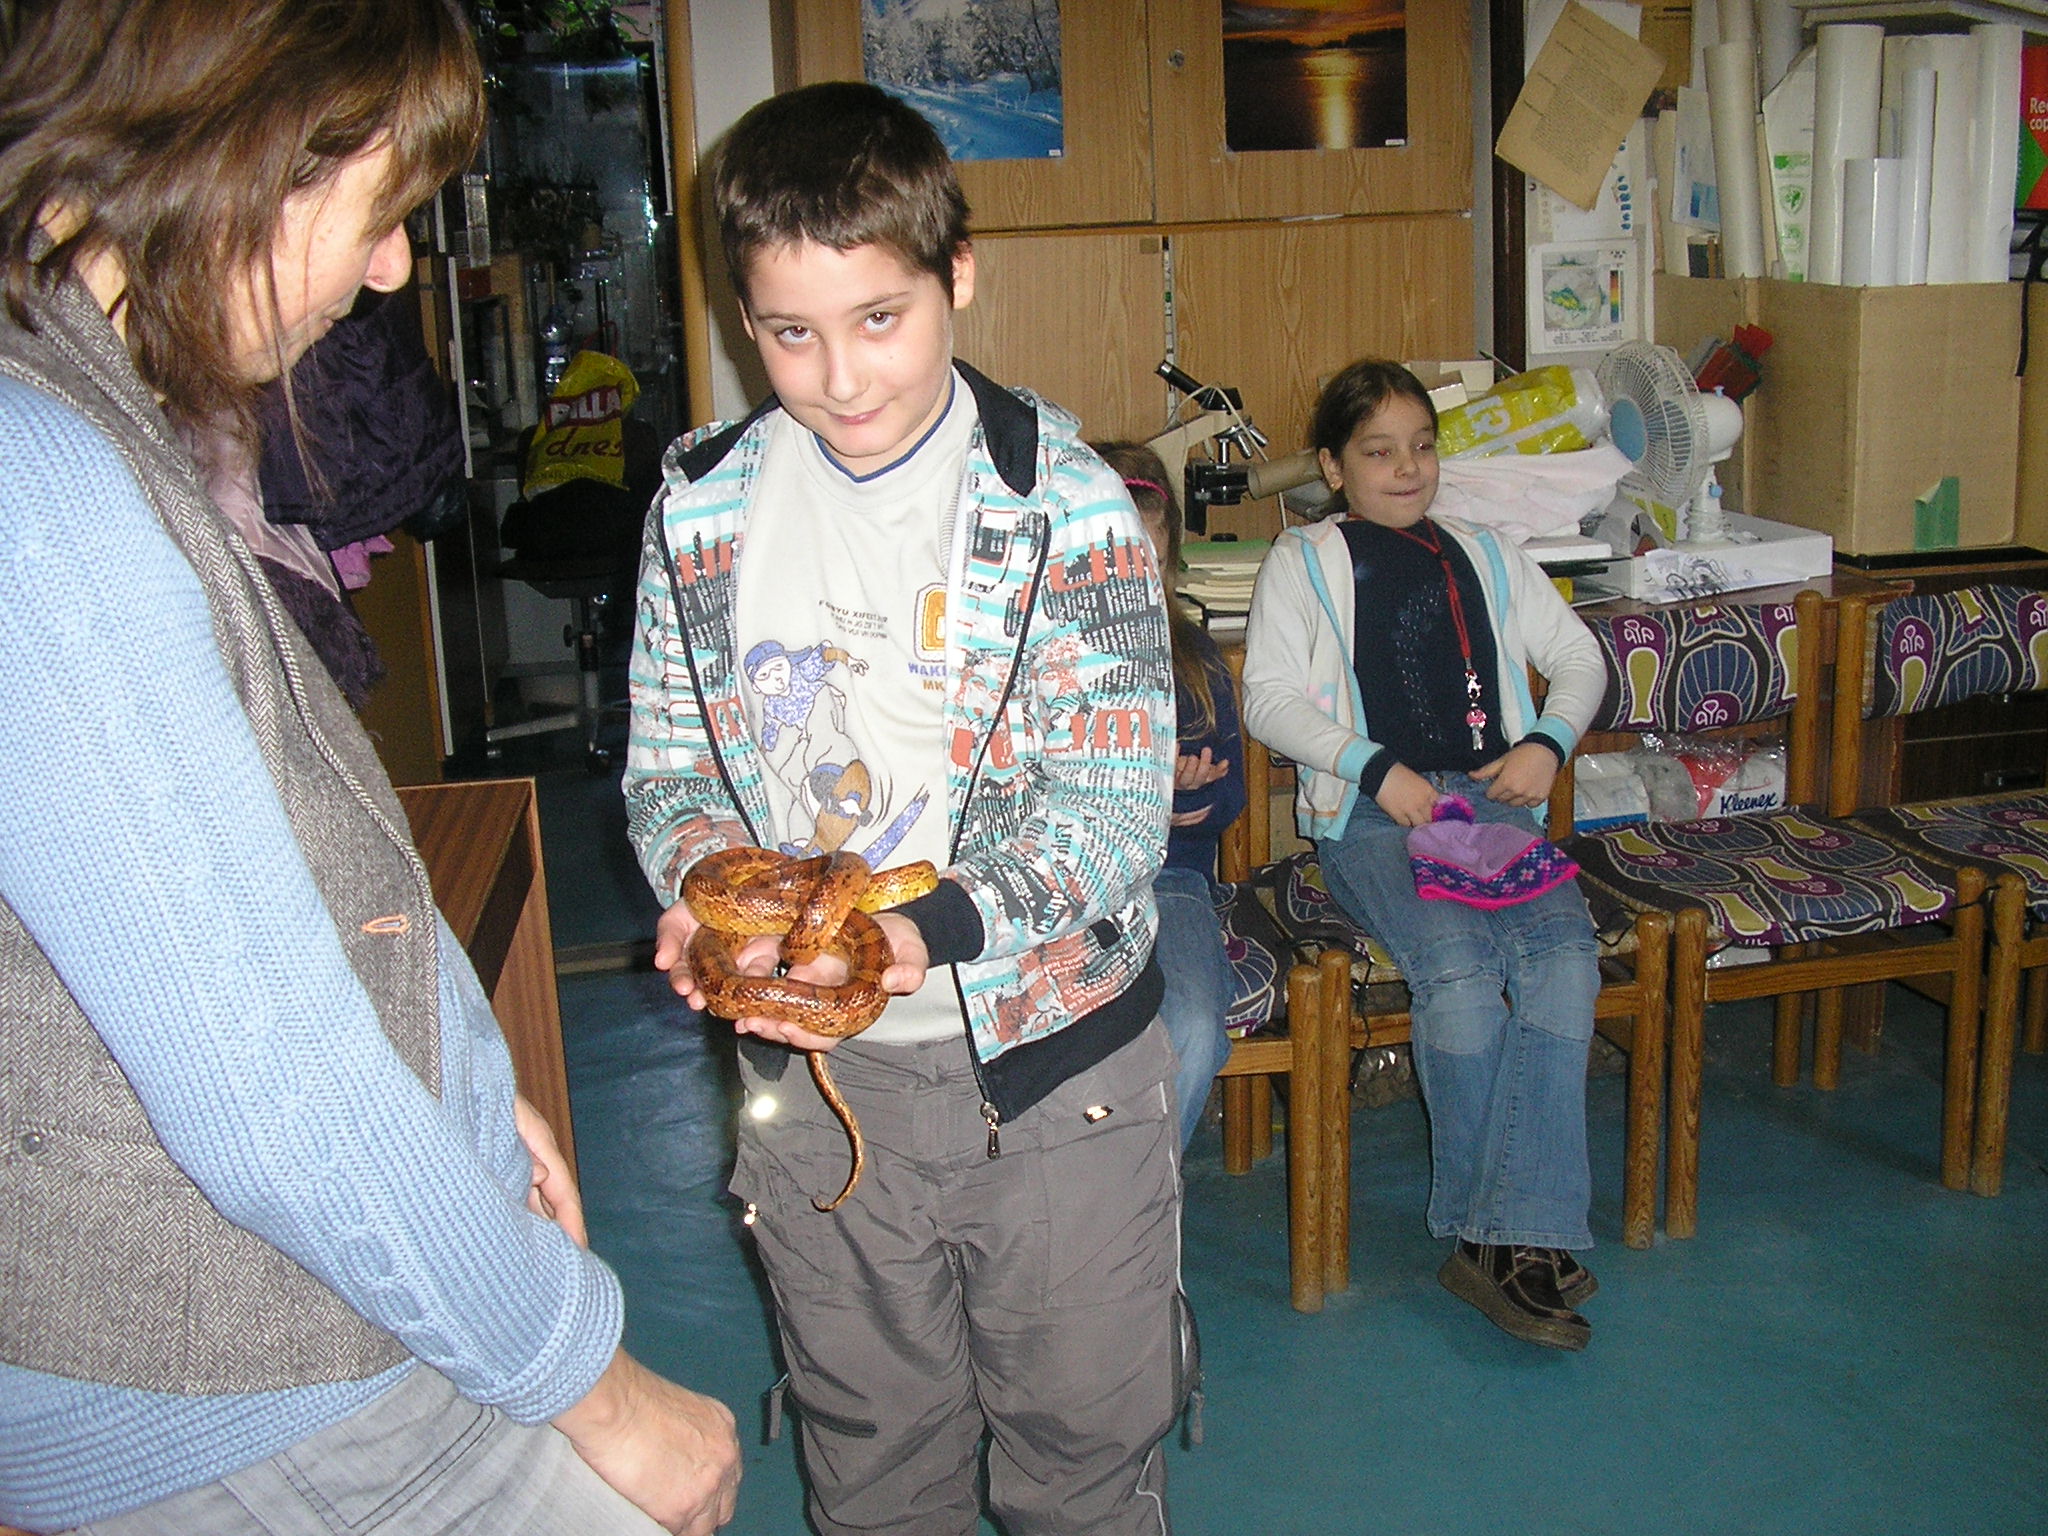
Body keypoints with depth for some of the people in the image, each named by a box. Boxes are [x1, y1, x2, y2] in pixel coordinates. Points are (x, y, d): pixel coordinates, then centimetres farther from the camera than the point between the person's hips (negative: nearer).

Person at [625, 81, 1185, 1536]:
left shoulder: (1065, 503, -11)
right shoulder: (703, 510, -1)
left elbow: (1115, 802, -14)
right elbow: (667, 765, 7)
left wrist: (927, 929, -30)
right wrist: (704, 890, -16)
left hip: (1050, 1051, -2)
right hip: (813, 1067, 3)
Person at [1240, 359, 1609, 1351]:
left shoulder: (1483, 556, 25)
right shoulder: (1303, 562, 13)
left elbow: (1578, 655, 26)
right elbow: (1269, 698, 1)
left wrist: (1547, 742, 5)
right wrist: (1377, 767, -11)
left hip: (1491, 797, 4)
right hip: (1368, 814, -3)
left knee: (1565, 955, -26)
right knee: (1459, 969, -30)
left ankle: (1504, 1240, -27)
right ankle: (1524, 1233, -13)